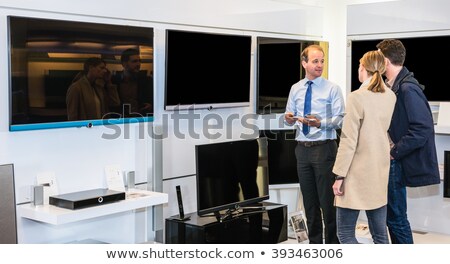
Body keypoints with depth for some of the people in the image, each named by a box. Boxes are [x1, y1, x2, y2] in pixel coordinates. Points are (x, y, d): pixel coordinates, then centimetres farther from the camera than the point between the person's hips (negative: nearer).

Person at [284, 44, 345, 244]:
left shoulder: (332, 89, -4)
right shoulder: (295, 89, 9)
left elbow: (340, 119, -10)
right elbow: (290, 118, 12)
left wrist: (321, 123, -26)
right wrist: (289, 118, -11)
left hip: (324, 148, -4)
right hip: (303, 149, 4)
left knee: (327, 199, -2)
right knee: (309, 200, 12)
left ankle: (332, 244, 10)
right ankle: (314, 242, 24)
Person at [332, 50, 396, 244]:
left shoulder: (357, 97, -15)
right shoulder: (391, 97, 5)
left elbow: (348, 141, -16)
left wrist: (339, 176, -11)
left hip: (357, 174, -7)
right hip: (381, 174, 7)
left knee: (345, 233, 1)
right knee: (380, 234, 12)